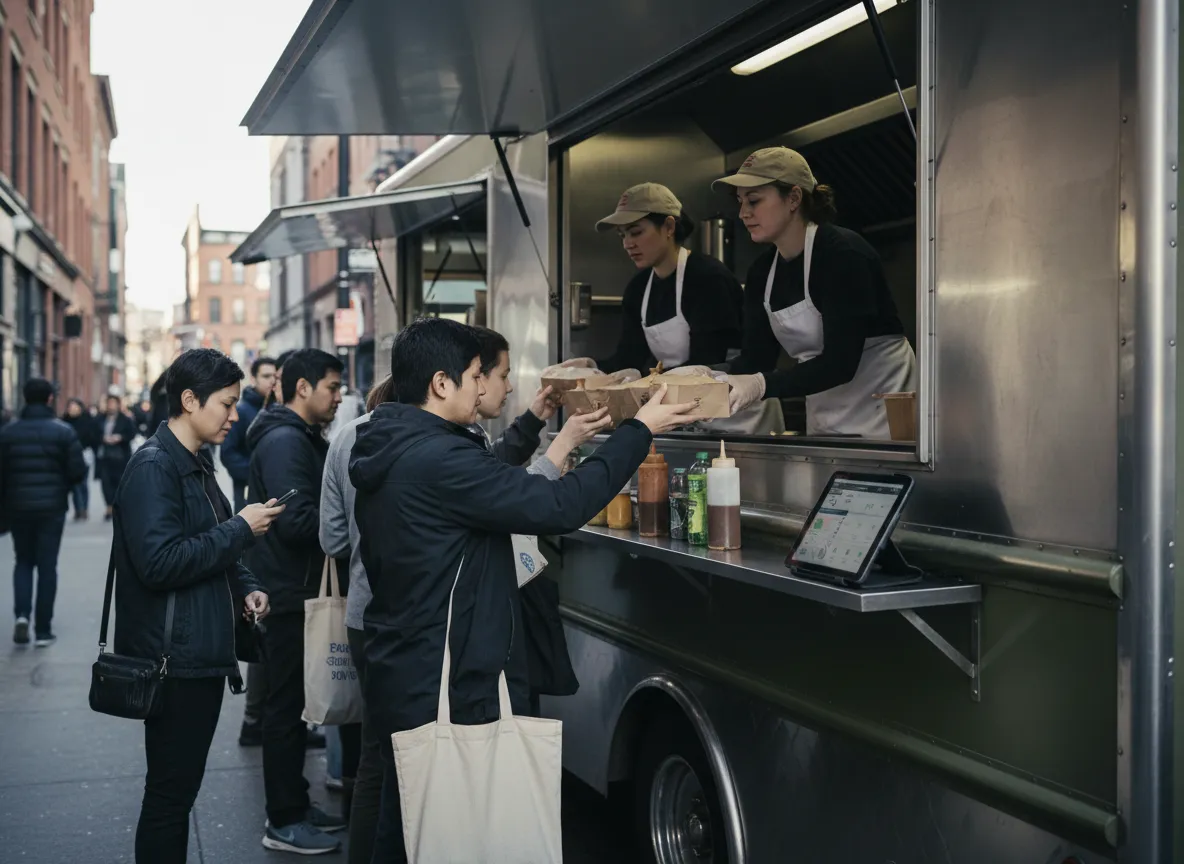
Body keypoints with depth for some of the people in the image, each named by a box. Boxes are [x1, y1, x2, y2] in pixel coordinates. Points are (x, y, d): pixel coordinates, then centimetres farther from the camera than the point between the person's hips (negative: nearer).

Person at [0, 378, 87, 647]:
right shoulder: (63, 431, -7)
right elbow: (78, 471, -10)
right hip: (52, 507, -2)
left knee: (23, 562, 17)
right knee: (47, 566, 5)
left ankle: (22, 615, -3)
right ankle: (43, 630, 7)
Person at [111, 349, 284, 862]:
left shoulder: (196, 465, 14)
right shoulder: (153, 466, -15)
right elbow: (159, 563, -25)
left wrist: (244, 587, 8)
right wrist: (241, 529, -18)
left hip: (202, 655, 9)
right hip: (174, 660, -9)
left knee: (181, 787, 16)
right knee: (170, 794, 0)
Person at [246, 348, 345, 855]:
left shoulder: (304, 439, 14)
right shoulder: (285, 441, -18)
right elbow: (298, 521, -26)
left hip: (295, 590, 10)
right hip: (286, 594, -10)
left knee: (292, 701, 16)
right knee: (287, 705, -1)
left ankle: (294, 805, 27)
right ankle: (284, 823, 9)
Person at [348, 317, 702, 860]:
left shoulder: (391, 451, 7)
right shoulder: (439, 458, -23)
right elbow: (559, 508, -25)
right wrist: (639, 430, -17)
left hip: (403, 677, 10)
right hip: (447, 687, -10)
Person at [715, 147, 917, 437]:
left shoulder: (843, 253, -19)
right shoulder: (762, 272, 3)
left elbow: (840, 362, -26)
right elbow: (755, 358, 0)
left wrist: (762, 385, -37)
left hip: (882, 412, -7)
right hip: (823, 419, 7)